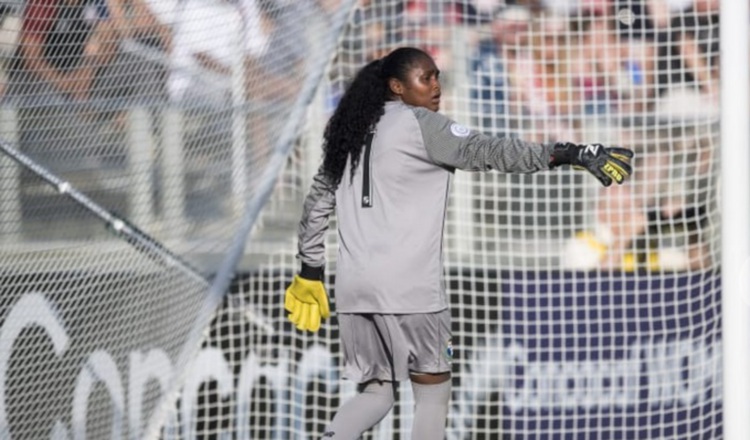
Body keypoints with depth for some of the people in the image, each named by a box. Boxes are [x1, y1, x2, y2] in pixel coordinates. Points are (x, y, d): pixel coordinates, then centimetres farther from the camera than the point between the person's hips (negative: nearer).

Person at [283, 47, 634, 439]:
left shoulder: (351, 132, 16)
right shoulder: (419, 125, -6)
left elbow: (318, 201, 21)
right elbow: (489, 152, -15)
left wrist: (311, 270, 28)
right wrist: (572, 154, -19)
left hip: (354, 288, 7)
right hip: (408, 287, -7)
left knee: (375, 393, 15)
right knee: (433, 393, 6)